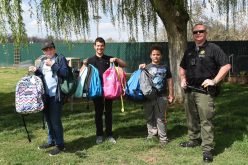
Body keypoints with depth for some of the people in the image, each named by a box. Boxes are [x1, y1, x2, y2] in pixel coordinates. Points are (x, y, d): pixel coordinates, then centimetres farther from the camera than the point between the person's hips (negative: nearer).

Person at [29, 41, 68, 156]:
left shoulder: (61, 58, -3)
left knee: (55, 120, -5)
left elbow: (65, 73, -15)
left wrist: (53, 65, -20)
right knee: (48, 119, 15)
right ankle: (51, 141, 30)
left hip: (56, 95, -7)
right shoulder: (43, 61, 16)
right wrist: (36, 71, 2)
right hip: (46, 95, 7)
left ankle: (60, 144, 7)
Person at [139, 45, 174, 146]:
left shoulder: (165, 68, 7)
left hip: (161, 96, -1)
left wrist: (171, 94, 9)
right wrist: (140, 70, -14)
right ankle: (151, 134, 22)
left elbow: (169, 81, 10)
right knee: (149, 117, 9)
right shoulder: (147, 67, 3)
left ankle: (163, 138, 8)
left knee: (161, 118, 2)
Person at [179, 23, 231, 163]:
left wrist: (214, 81, -14)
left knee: (206, 120, -8)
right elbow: (182, 67, 29)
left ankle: (208, 149, -2)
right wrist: (183, 79, 12)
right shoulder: (189, 51, 15)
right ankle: (194, 140, 33)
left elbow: (226, 65, -9)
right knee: (192, 118, 16)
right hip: (189, 90, 7)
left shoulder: (213, 48, -4)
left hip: (204, 91, -7)